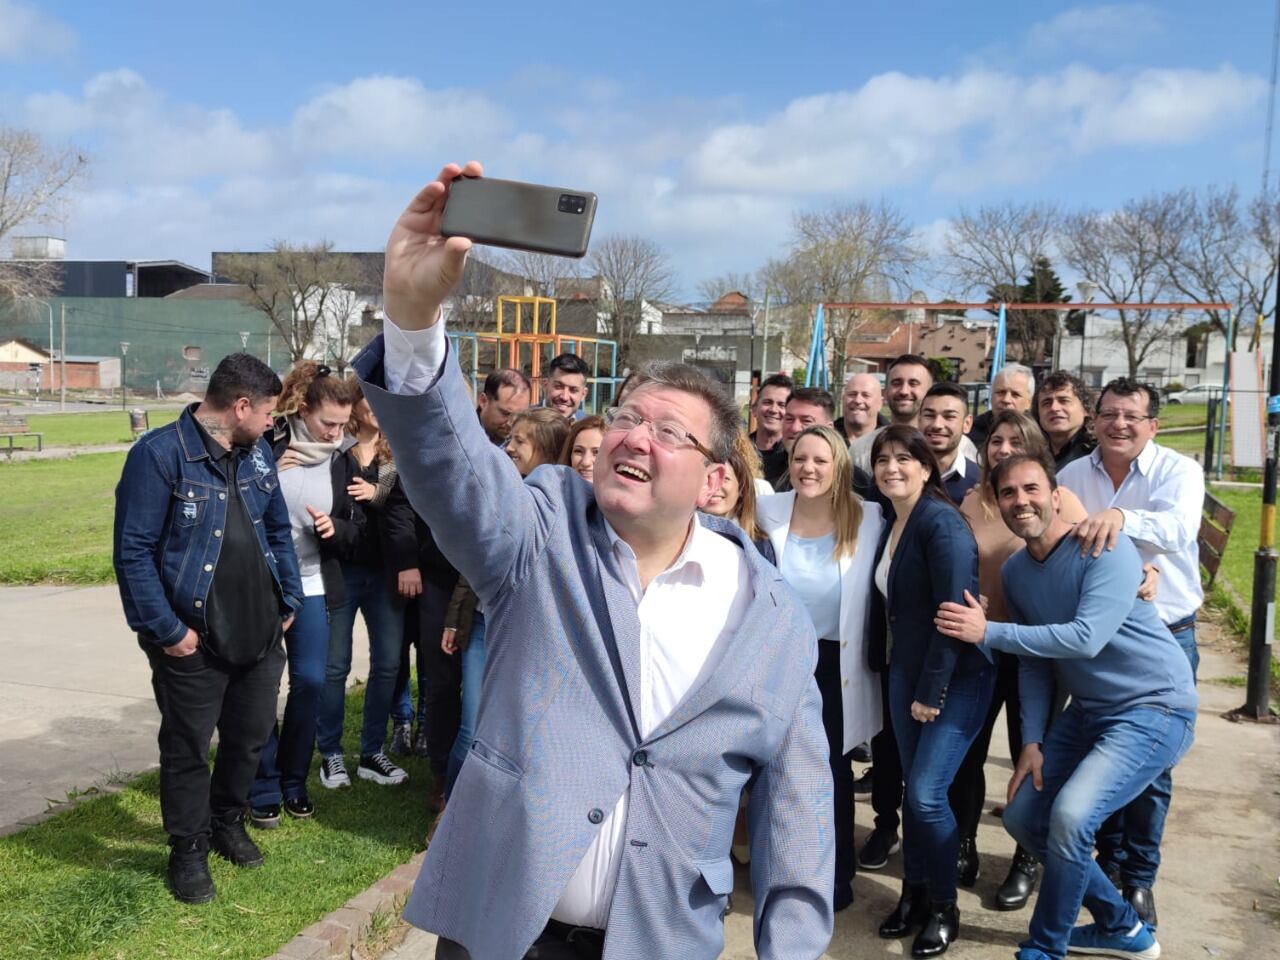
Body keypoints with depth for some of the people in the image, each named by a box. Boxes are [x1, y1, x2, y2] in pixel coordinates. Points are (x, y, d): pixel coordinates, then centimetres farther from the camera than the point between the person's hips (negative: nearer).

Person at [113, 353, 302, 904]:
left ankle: (227, 821, 41)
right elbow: (133, 551, -16)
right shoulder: (160, 454, -16)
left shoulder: (256, 453, 6)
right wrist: (166, 629, -17)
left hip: (261, 632, 6)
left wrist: (289, 598, 11)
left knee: (250, 736, 18)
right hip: (193, 641, -6)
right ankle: (188, 849, 27)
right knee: (188, 747, 9)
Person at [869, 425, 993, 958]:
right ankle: (914, 893, 26)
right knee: (912, 789, 11)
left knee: (928, 793, -9)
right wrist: (882, 667, 5)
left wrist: (932, 692, -19)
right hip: (906, 671, 7)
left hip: (956, 677, -7)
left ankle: (944, 909, 12)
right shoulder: (891, 526, 8)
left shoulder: (942, 522, -16)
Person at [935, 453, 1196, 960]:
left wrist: (987, 632, -26)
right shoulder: (1015, 572, 3)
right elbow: (1034, 662, 8)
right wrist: (1032, 741, 0)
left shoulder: (1105, 550, -20)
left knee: (1070, 816, -25)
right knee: (1023, 818, 9)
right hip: (1088, 711, 8)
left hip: (1154, 708, -8)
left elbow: (1086, 639, -30)